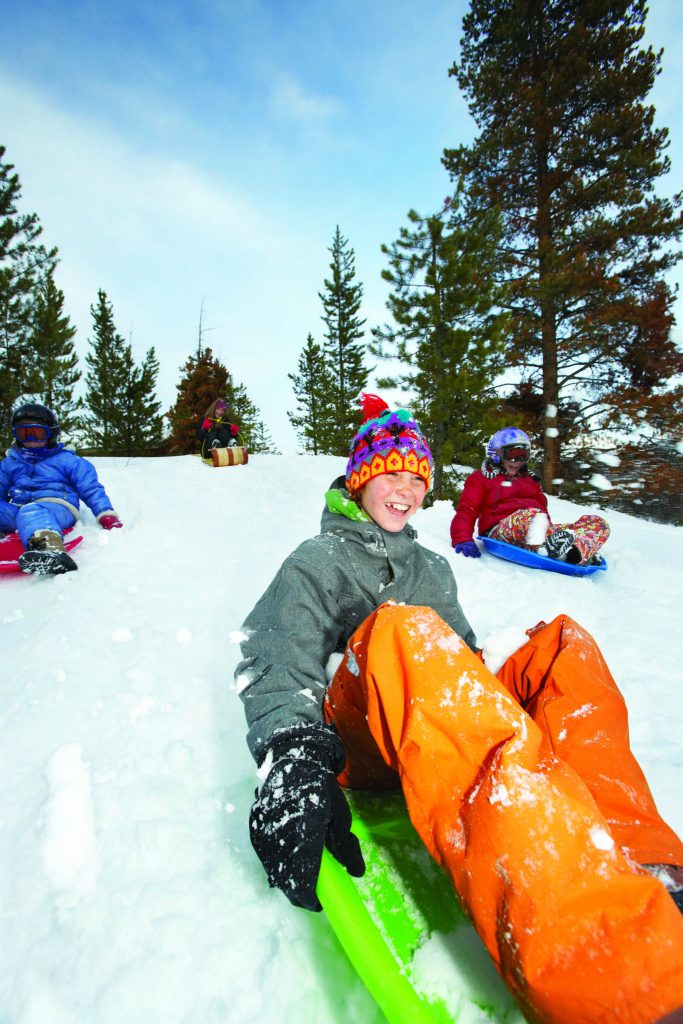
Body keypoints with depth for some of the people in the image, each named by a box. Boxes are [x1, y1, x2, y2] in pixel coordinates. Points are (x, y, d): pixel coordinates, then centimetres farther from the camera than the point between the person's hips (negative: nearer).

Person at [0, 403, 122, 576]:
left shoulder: (67, 460, 16)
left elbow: (91, 490, 9)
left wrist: (106, 515, -6)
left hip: (56, 507, -5)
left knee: (30, 512, -40)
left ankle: (50, 548, -74)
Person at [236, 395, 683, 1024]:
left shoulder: (433, 569, 26)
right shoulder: (316, 563, 10)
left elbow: (464, 659, 18)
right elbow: (277, 662, -8)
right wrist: (294, 755, -27)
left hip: (448, 736, 5)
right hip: (356, 745, -4)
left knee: (562, 644, -15)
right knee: (403, 632, -36)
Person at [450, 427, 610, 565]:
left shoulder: (530, 480, 32)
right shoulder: (481, 478, 15)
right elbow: (466, 511, 3)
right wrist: (463, 540, -17)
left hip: (537, 531, 6)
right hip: (501, 531, -5)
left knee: (597, 523, -13)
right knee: (529, 515, -36)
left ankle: (573, 553, -45)